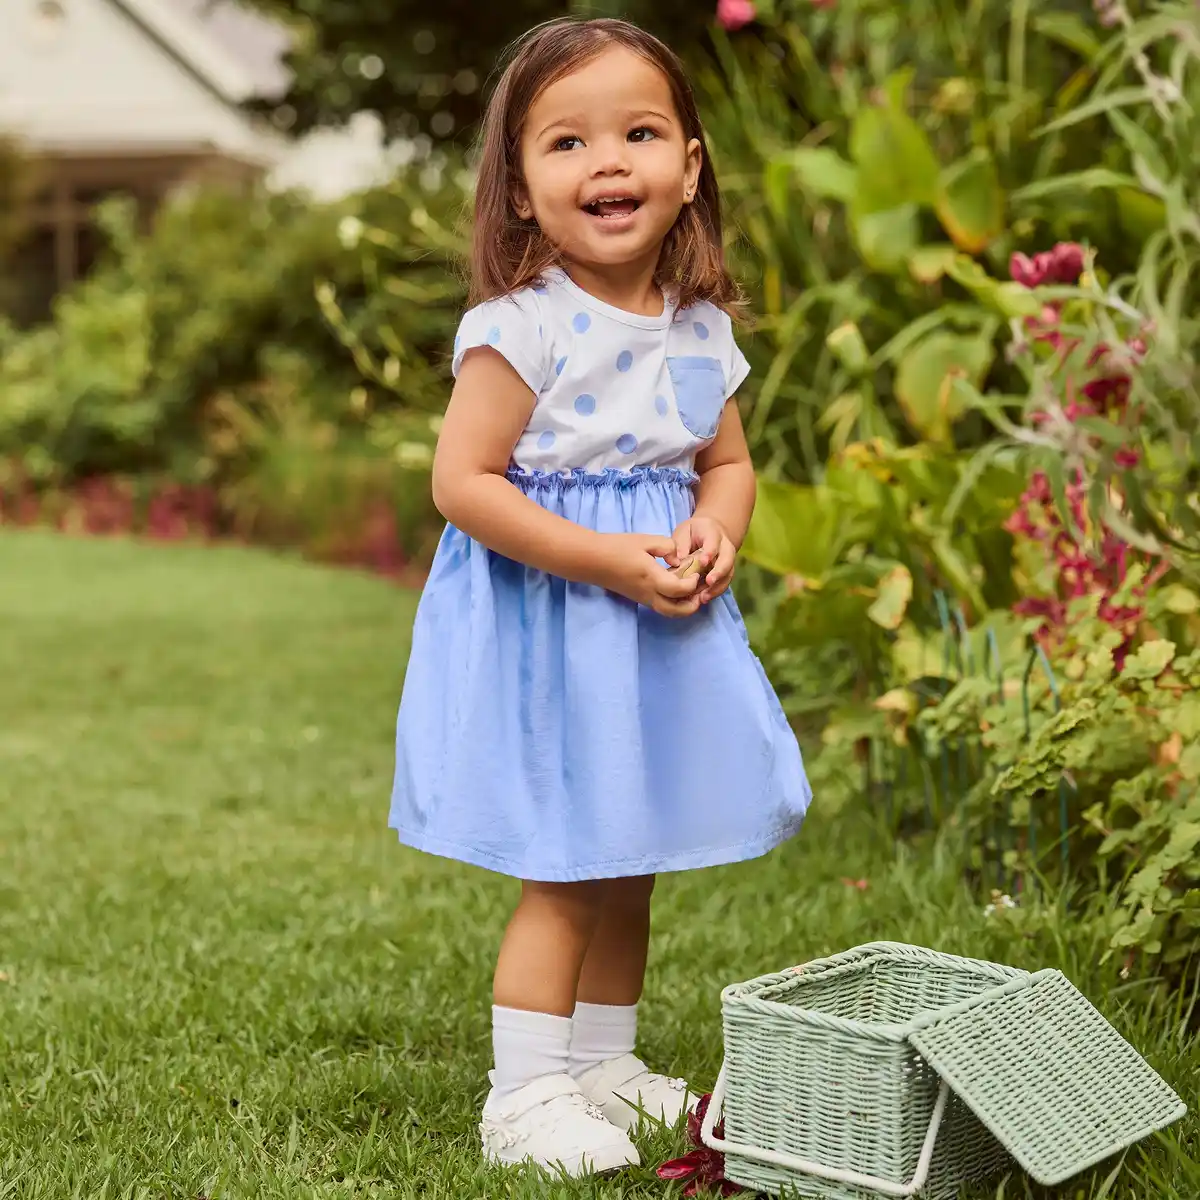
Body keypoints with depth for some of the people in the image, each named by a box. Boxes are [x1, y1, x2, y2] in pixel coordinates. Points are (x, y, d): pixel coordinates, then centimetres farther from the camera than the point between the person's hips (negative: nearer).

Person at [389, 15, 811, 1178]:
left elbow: (728, 460, 16)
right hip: (547, 633, -7)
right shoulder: (519, 329, -17)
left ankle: (604, 1065, 32)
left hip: (661, 624, 7)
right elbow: (463, 483, -19)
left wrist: (717, 531, -7)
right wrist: (607, 561, -22)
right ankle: (524, 1094, 10)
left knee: (630, 866, 16)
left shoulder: (701, 329, 4)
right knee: (565, 874, -3)